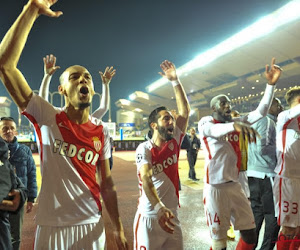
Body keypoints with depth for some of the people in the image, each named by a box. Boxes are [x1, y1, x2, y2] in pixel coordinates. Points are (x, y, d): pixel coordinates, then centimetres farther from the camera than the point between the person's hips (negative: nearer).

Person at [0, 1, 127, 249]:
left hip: (92, 226, 2)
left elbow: (107, 182, 5)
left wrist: (118, 228, 3)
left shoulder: (102, 131, -1)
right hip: (52, 227, -2)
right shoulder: (47, 118, -9)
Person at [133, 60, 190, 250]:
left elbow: (185, 111, 2)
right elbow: (145, 181, -25)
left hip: (172, 215, 5)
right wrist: (159, 208, -41)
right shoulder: (144, 149, -12)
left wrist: (175, 81, 0)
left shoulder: (174, 142, 3)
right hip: (150, 217, -5)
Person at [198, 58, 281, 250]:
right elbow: (214, 131, -29)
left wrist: (271, 84, -7)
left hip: (236, 185, 6)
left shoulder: (237, 121, 12)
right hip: (216, 187, -6)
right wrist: (234, 125, -50)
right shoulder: (205, 122, -5)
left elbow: (261, 112, 3)